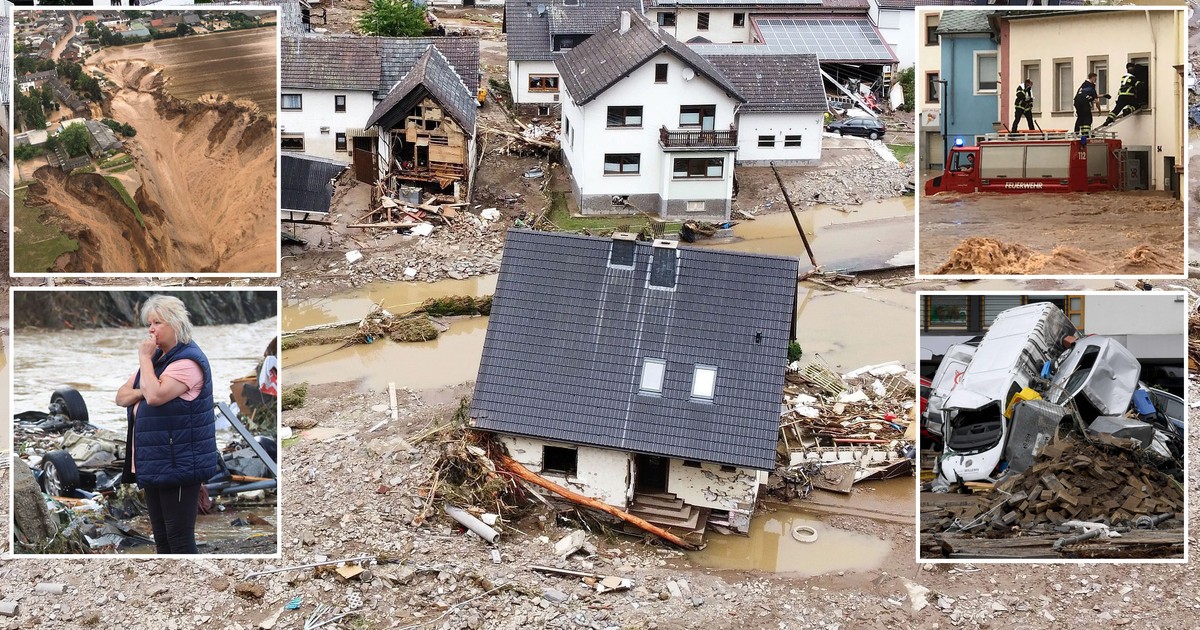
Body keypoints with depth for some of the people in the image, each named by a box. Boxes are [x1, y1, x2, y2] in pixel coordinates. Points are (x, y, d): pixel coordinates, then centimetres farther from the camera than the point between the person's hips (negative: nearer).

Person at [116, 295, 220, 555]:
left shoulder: (188, 361, -13)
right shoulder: (157, 358, 18)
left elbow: (155, 395, -26)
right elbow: (121, 397, 15)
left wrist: (145, 358, -13)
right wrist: (140, 392, -7)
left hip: (178, 465, -10)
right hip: (153, 464, 10)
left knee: (179, 538, -7)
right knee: (161, 538, 13)